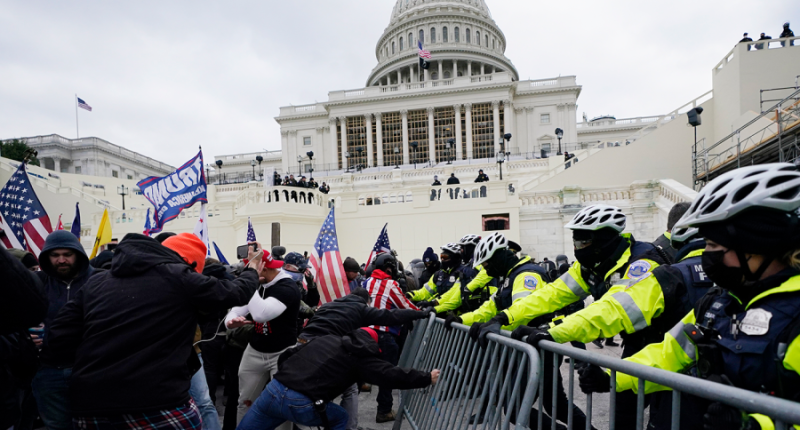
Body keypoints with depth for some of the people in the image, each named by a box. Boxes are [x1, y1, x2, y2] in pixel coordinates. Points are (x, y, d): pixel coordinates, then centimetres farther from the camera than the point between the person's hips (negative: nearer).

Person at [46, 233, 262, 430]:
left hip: (89, 408, 6)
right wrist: (252, 271, 26)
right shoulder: (178, 277, -5)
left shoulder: (96, 281, 11)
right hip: (157, 407, -5)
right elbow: (234, 292, 6)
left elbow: (58, 339, 10)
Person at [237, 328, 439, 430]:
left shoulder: (326, 338, 21)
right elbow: (392, 375, 4)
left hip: (274, 390, 4)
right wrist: (427, 378, 15)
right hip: (301, 404, -4)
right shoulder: (361, 356, 6)